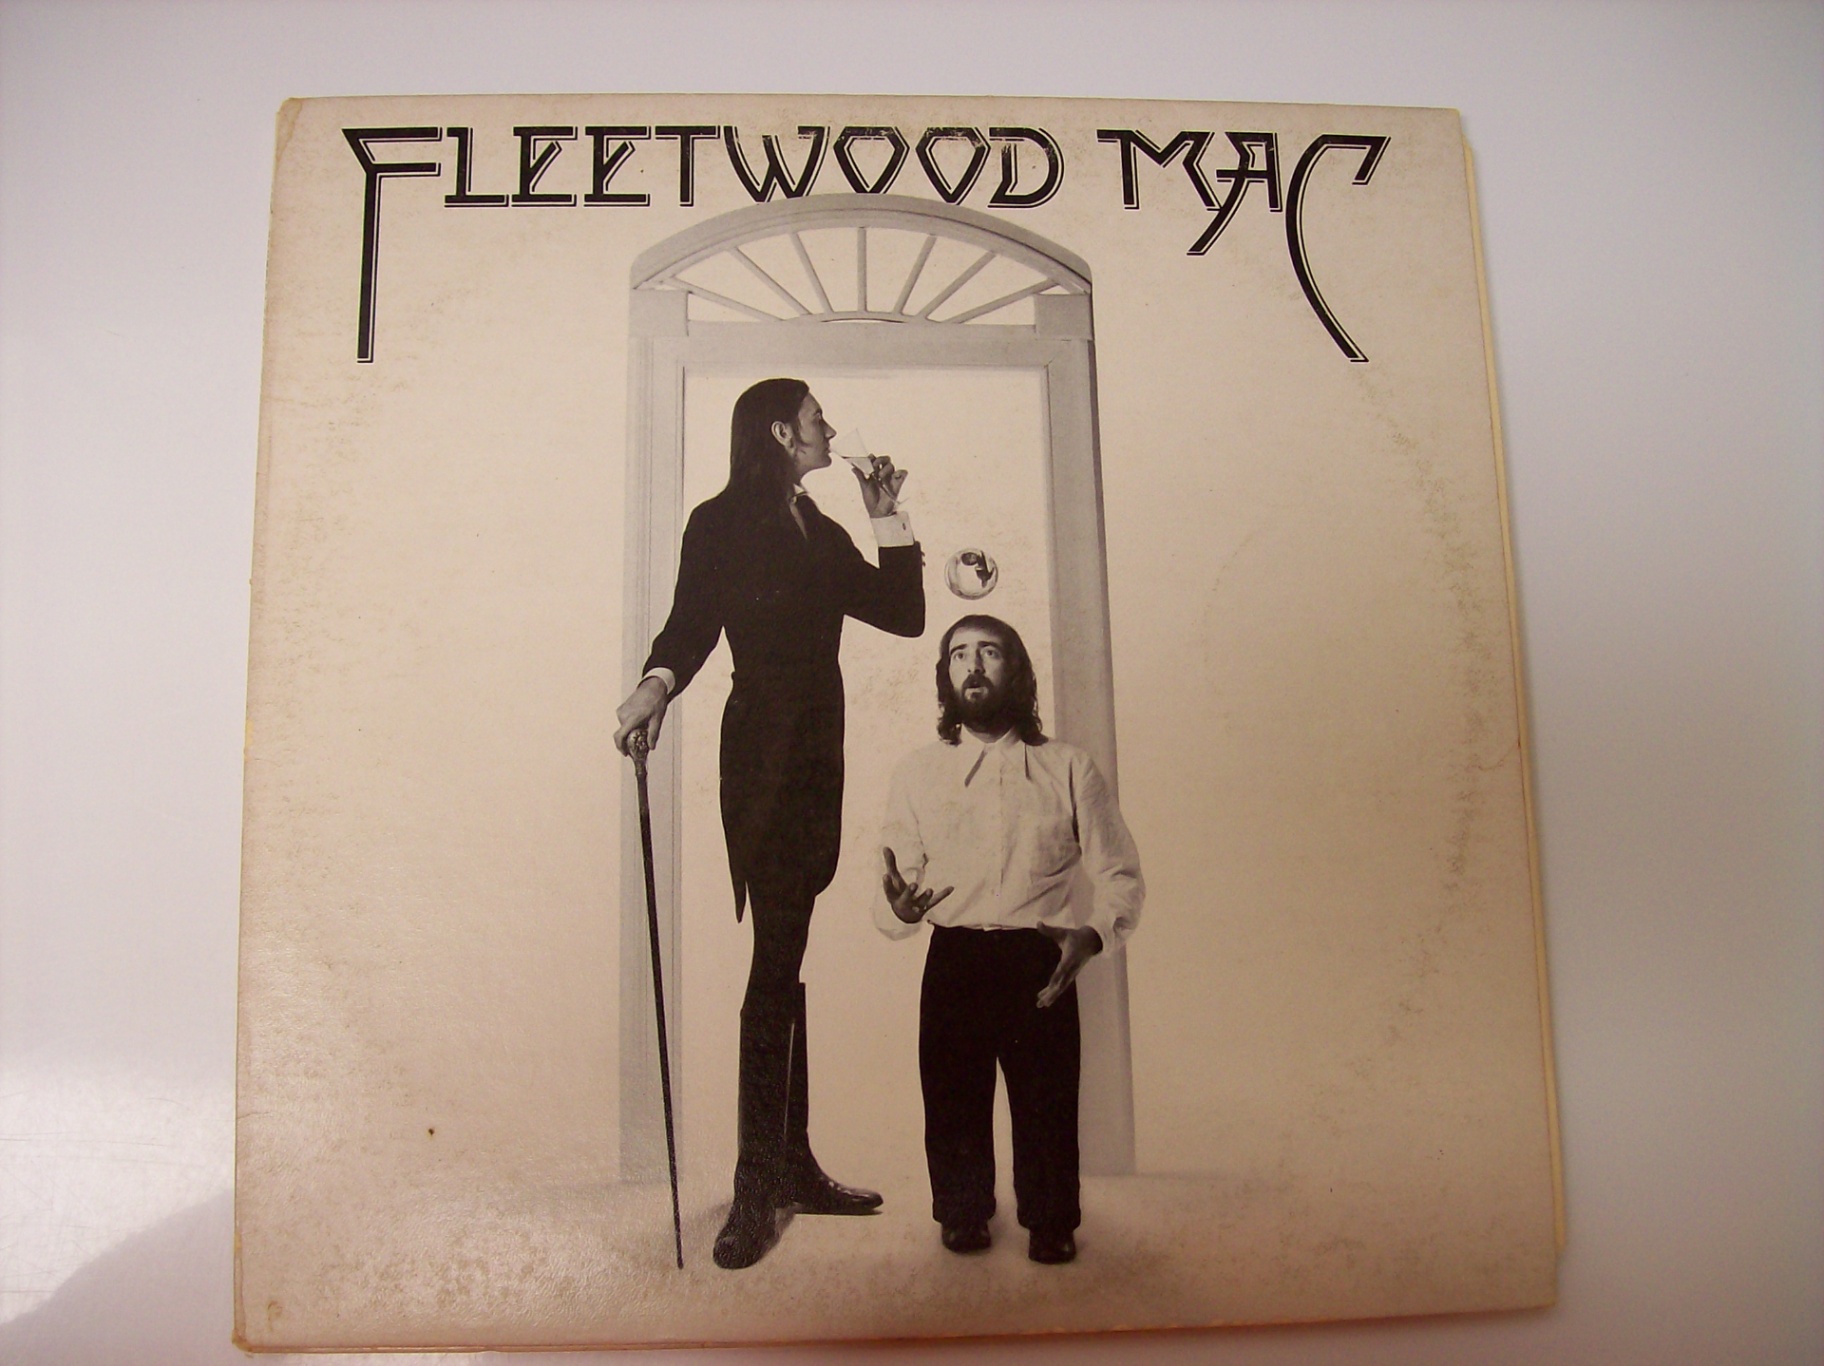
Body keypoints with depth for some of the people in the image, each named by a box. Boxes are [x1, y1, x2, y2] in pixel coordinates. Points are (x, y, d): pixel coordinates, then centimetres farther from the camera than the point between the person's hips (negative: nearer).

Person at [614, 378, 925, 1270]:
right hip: (763, 758, -6)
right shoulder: (722, 524, 1)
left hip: (817, 758, 7)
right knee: (775, 960, -9)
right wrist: (657, 682, -28)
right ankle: (755, 1190, -3)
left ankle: (792, 1165, 15)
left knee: (790, 959, 8)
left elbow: (903, 614, 16)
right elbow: (691, 622, -8)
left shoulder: (819, 530, 20)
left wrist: (887, 520, 11)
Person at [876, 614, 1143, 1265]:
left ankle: (1050, 1222, 29)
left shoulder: (1069, 768, 6)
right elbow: (891, 897, 7)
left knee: (1047, 1099, 2)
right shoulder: (916, 772, 10)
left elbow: (1121, 875, 5)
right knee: (952, 1098, 5)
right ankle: (962, 1213, 32)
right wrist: (898, 906, -18)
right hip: (953, 961, 1)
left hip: (1040, 961, -1)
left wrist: (1092, 933, -15)